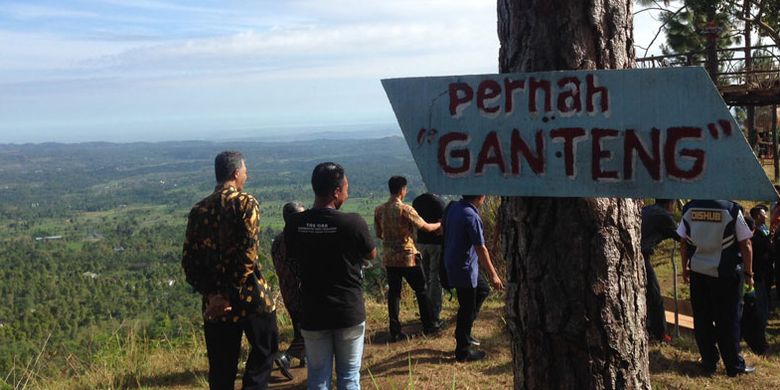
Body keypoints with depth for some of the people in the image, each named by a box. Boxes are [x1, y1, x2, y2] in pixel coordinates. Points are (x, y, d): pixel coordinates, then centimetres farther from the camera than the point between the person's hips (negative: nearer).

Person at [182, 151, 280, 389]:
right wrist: (230, 295, -12)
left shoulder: (198, 210, 8)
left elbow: (189, 262, 3)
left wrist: (210, 294, -3)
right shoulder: (246, 203, -7)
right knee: (264, 348, 18)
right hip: (249, 295, -4)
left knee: (221, 370, 14)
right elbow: (248, 254, -18)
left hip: (214, 301, 5)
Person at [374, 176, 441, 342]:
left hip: (389, 258, 5)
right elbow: (427, 228, -11)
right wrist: (440, 224, 9)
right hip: (408, 257, -5)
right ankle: (428, 325, 23)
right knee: (421, 291, 13)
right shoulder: (406, 210, -17)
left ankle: (395, 331, 8)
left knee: (393, 293, 9)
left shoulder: (379, 210, 0)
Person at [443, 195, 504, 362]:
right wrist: (493, 275, -16)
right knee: (468, 309, 3)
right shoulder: (471, 217, -24)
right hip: (464, 269, -9)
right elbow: (481, 249, -22)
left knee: (483, 289, 25)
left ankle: (463, 331, 28)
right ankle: (463, 351, 15)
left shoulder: (453, 207, 2)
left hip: (452, 264, 9)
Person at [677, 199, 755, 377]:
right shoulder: (732, 209, -12)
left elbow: (683, 243, 4)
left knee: (702, 319, 11)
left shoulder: (689, 209, -2)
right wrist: (748, 273, 2)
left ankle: (708, 363, 19)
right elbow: (745, 245, -8)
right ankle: (734, 365, 15)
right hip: (726, 274, -3)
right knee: (728, 321, 6)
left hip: (698, 272, 3)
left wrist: (685, 268, 16)